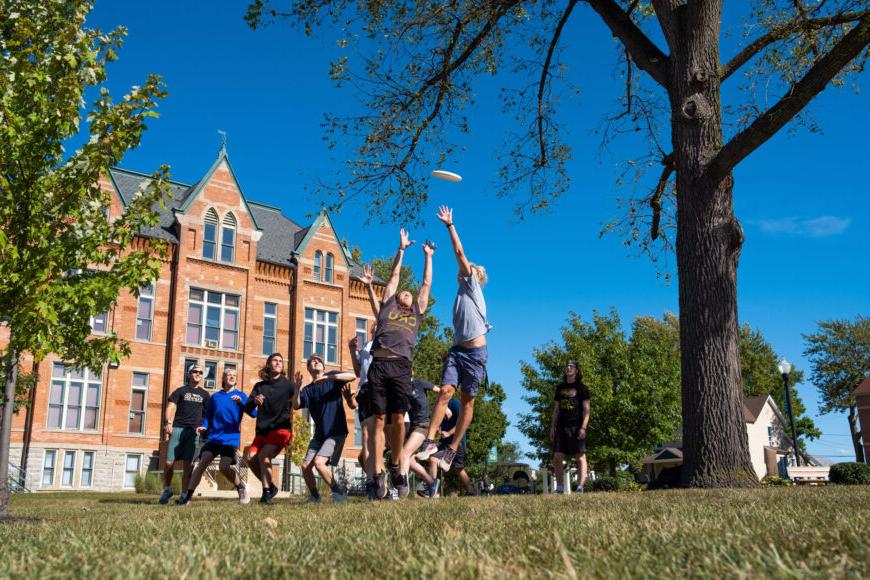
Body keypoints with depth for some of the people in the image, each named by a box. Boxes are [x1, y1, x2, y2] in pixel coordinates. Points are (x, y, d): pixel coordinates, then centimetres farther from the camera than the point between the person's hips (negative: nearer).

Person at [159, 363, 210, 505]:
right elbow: (171, 406, -1)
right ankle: (167, 489, 16)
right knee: (169, 463, -6)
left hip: (194, 431, 1)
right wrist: (168, 422, -17)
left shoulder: (204, 394, 16)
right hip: (178, 428, -1)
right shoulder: (181, 391, 9)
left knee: (187, 464, -2)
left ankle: (184, 495, 4)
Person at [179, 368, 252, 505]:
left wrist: (241, 401, -23)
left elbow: (253, 413, -8)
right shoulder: (215, 396, 12)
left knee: (224, 467, -15)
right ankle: (188, 496, -6)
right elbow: (207, 416, 17)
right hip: (213, 437, 3)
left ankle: (242, 489, 7)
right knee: (202, 463, -11)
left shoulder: (240, 395, 4)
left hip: (231, 439, -3)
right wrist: (204, 427, -3)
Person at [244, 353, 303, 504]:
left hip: (281, 428, -4)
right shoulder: (259, 386, 10)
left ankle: (266, 492, -8)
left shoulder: (288, 384, -1)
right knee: (251, 458, -13)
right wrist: (254, 401, -17)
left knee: (263, 455, -23)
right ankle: (270, 486, 8)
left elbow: (296, 405, -14)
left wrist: (297, 388, -32)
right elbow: (247, 409, 6)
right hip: (262, 430, 4)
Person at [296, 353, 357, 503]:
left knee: (319, 462, -20)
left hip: (336, 432, -5)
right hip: (319, 434, 5)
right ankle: (315, 496, 17)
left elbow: (353, 376, -17)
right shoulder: (308, 389, 8)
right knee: (305, 466, -4)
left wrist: (328, 377, -26)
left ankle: (339, 491, -3)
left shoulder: (332, 377, 0)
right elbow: (296, 405, -8)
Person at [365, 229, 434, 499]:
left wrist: (428, 256, 42)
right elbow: (394, 276, 31)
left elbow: (426, 283, 34)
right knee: (379, 420, -4)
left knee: (398, 420, -5)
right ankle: (378, 473, -6)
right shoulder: (388, 306, 25)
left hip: (401, 366, 1)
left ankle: (395, 466, 12)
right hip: (379, 364, -1)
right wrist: (401, 249, 34)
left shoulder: (417, 312, 29)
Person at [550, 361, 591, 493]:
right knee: (557, 458, -1)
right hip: (561, 426, 5)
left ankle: (580, 487, -7)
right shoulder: (560, 388, 18)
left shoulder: (582, 387, 4)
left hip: (576, 426, -4)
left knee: (580, 457, -5)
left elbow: (586, 409, -3)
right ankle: (559, 487, 6)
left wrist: (583, 427, -14)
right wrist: (552, 427, 11)